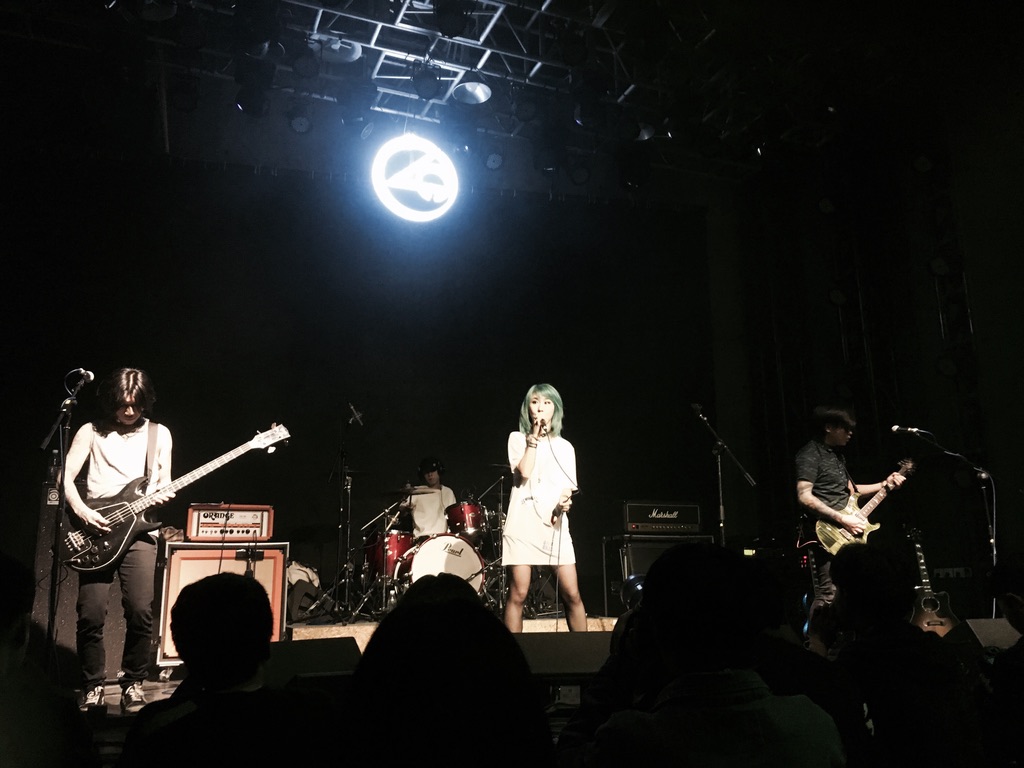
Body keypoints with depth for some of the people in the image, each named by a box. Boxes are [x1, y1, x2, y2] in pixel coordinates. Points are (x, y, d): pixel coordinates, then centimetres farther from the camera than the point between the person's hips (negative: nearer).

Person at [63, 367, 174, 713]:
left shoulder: (159, 434, 10)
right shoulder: (91, 432, 7)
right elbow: (66, 477, 2)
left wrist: (162, 494, -10)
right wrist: (82, 512, -13)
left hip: (138, 529, 0)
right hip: (95, 531, 0)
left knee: (140, 612, -9)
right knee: (91, 614, -5)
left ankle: (133, 682, 11)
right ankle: (93, 685, 15)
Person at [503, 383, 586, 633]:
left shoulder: (565, 447, 14)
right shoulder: (518, 439, 6)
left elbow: (568, 487, 11)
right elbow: (524, 472, -10)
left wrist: (565, 501, -11)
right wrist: (534, 438, -7)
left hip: (555, 524, 3)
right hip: (523, 524, -2)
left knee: (572, 594, -1)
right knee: (518, 594, -4)